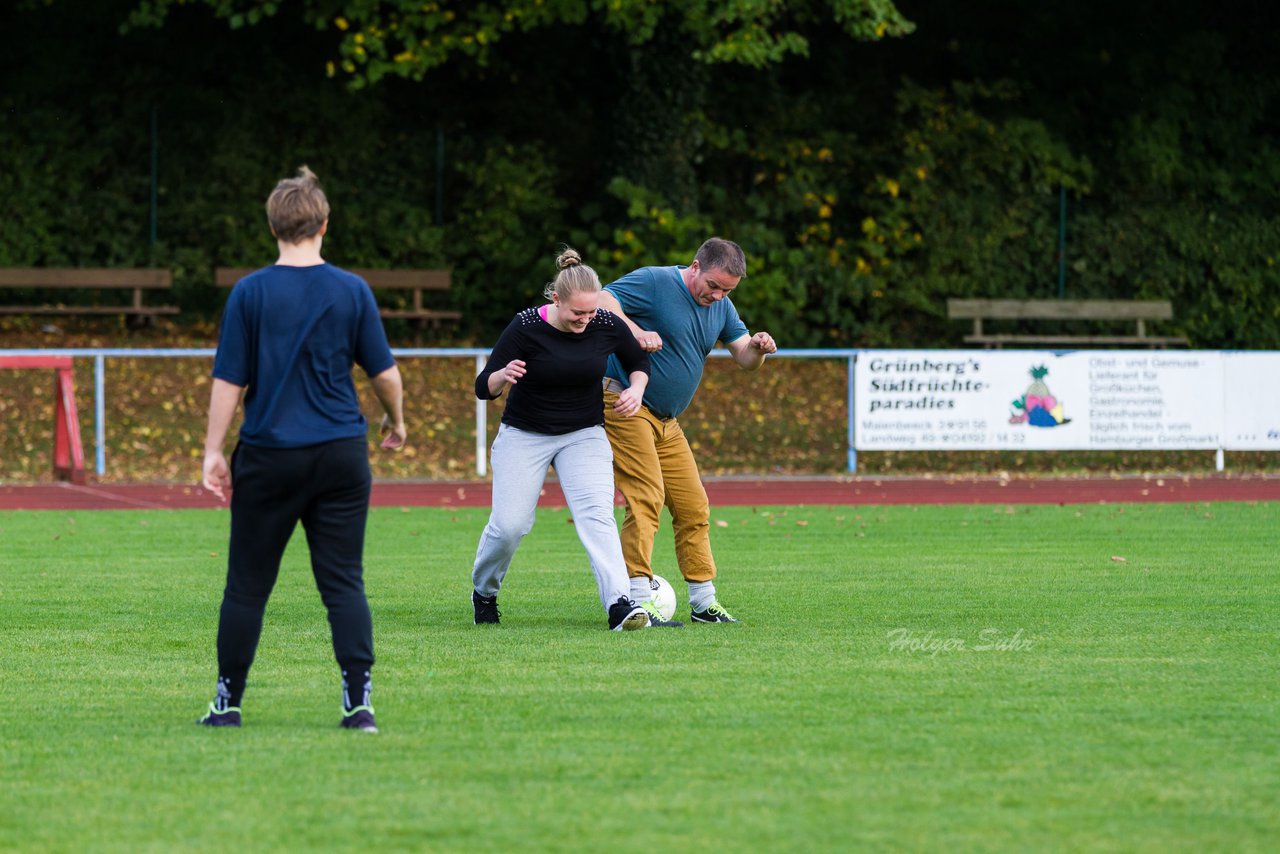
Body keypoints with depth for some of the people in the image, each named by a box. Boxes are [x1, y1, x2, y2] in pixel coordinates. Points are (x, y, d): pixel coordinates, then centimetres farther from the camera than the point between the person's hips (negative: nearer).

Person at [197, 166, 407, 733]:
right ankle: (358, 702, -6)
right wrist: (396, 422, 22)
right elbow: (385, 372, 4)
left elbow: (228, 381, -4)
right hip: (340, 453, 1)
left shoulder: (251, 293, -5)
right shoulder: (352, 292, -1)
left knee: (247, 585, 8)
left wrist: (213, 451, 2)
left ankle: (228, 702, 15)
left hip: (268, 455, -1)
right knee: (343, 583, 2)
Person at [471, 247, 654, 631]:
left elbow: (638, 362, 10)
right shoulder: (525, 327, -19)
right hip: (524, 436, -1)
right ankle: (484, 592, 22)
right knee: (509, 524, -8)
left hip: (585, 435, 1)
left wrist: (635, 390, -11)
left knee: (597, 514, -20)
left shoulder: (607, 326, -11)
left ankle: (619, 603, -31)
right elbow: (483, 388, -16)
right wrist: (502, 376, -39)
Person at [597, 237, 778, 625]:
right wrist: (635, 331, -36)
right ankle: (639, 602, -24)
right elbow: (601, 300, -21)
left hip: (666, 422, 8)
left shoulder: (721, 306, 11)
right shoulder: (655, 282, -13)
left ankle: (704, 603, 14)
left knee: (693, 506, 6)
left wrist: (758, 347, -13)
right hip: (624, 404, -8)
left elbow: (744, 358, 10)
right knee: (646, 496, -20)